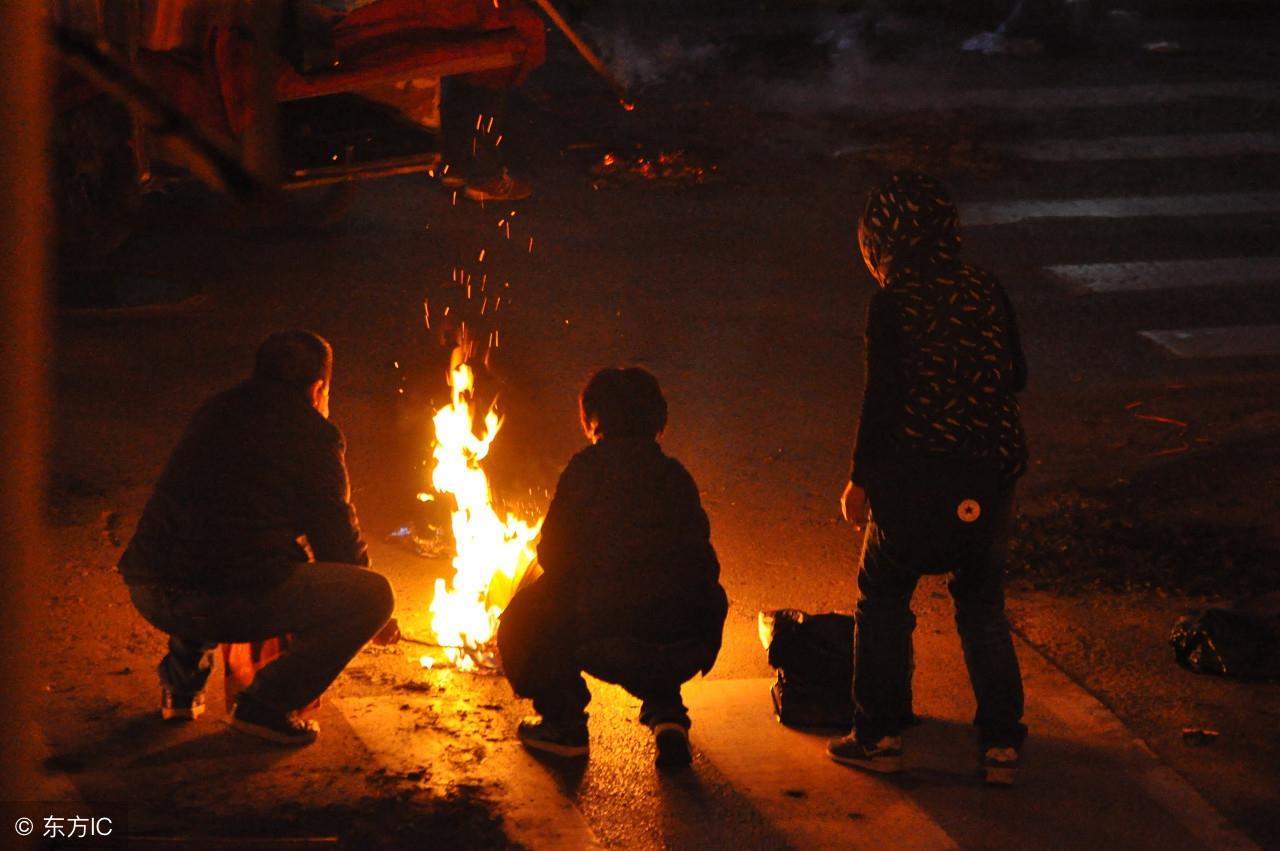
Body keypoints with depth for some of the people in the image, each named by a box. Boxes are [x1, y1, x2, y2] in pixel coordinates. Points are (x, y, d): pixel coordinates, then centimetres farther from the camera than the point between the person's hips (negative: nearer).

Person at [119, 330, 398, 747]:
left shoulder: (214, 412, 24)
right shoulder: (312, 434, 5)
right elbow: (336, 530, 11)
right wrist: (373, 613, 31)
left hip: (147, 591, 8)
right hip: (230, 598, -7)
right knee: (375, 595, 2)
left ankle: (181, 680, 28)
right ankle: (266, 704, -1)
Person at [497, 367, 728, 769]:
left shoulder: (587, 469, 5)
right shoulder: (676, 475, 17)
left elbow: (552, 555, 6)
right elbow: (704, 563, 18)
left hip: (611, 645, -5)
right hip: (686, 651, 5)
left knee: (523, 620, 23)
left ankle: (563, 723, 20)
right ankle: (665, 710, 23)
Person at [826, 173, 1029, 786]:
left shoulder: (893, 303, -10)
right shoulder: (987, 292, 3)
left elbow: (882, 396, -12)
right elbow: (1015, 377, 10)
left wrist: (860, 479, -3)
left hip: (916, 476, -4)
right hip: (990, 474, 4)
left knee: (883, 598, 14)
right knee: (983, 606, 16)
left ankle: (880, 735, 16)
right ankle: (1001, 742, 13)